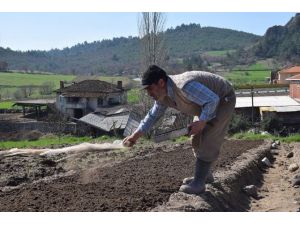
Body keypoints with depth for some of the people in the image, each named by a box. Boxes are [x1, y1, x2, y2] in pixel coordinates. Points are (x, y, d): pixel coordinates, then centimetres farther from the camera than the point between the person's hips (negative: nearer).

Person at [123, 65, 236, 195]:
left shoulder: (184, 86, -40)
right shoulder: (162, 95, -10)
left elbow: (213, 100, -37)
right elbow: (152, 116, 2)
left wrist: (201, 122, -34)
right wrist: (135, 136, -2)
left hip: (223, 100, -9)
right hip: (207, 104, 9)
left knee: (208, 140, -16)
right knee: (197, 139, 13)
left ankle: (199, 183, -11)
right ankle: (204, 174, 29)